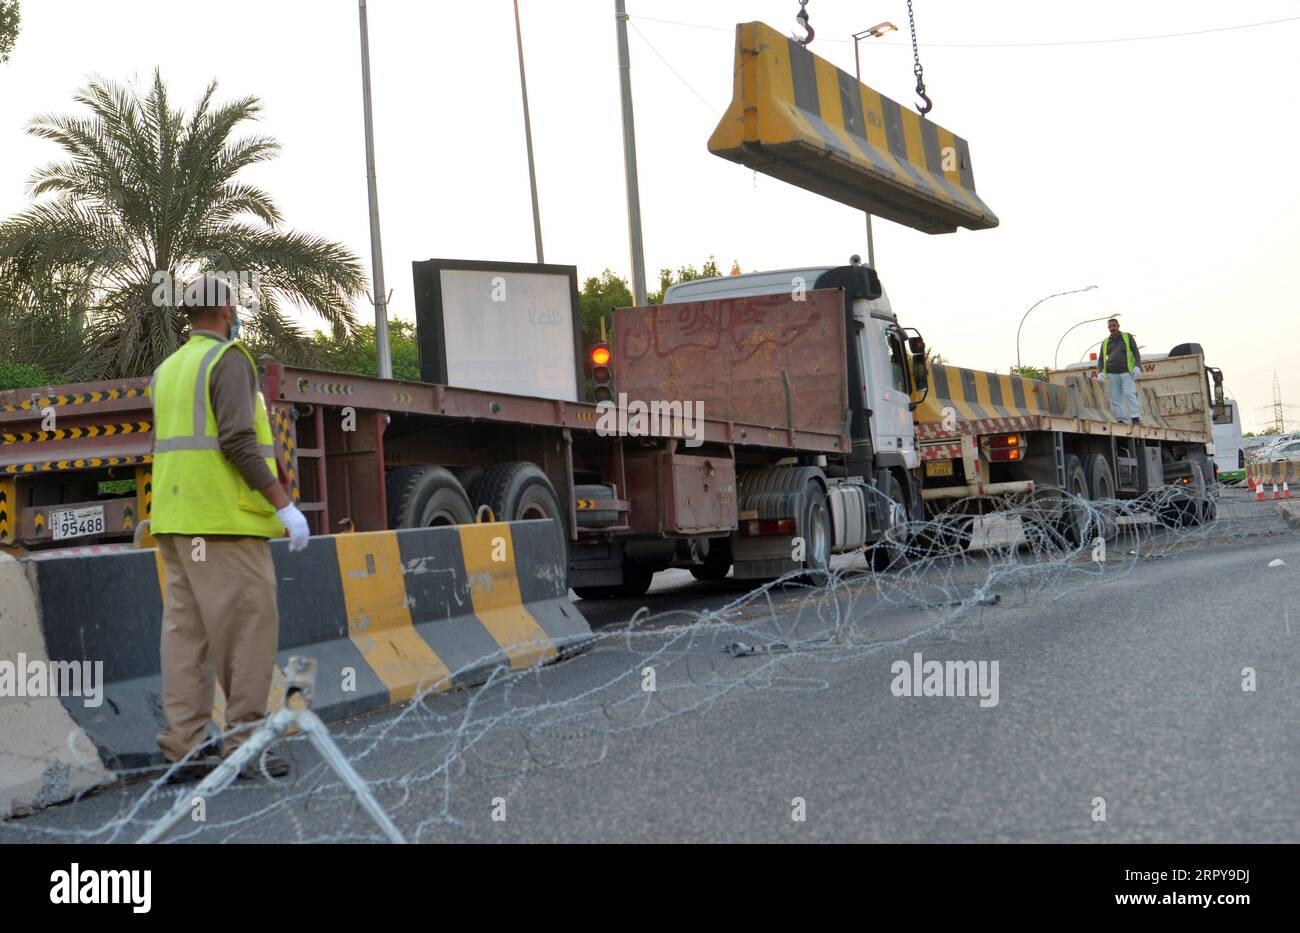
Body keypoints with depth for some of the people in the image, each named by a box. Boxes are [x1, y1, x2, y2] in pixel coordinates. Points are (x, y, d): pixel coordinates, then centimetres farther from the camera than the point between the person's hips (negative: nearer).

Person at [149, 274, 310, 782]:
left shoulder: (168, 368, 18)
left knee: (186, 628, 7)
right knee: (250, 627, -4)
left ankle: (184, 746, 7)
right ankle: (245, 744, -2)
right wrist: (285, 505, -16)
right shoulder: (229, 359, -7)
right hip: (223, 517, -9)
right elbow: (237, 441, -18)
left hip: (175, 516, 9)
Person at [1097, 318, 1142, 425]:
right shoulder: (1105, 342, 17)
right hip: (1111, 373, 3)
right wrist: (1100, 372, -3)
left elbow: (1136, 352, 7)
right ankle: (1121, 420, -7)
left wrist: (1137, 366, -9)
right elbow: (1101, 359, 14)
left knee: (1130, 394, -16)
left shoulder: (1127, 337, 12)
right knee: (1115, 398, -6)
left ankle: (1136, 418, -19)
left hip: (1126, 372, -3)